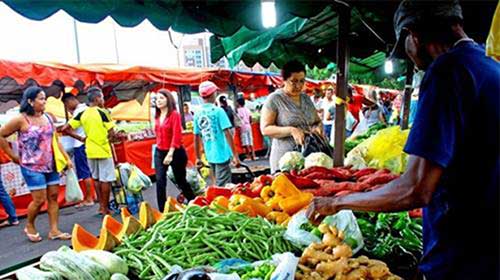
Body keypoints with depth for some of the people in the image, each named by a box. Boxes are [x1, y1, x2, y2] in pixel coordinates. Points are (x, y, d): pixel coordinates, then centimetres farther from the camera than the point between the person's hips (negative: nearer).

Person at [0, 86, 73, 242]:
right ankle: (29, 226, 22)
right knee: (40, 199, -4)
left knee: (53, 196, 5)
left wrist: (67, 158, 8)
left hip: (51, 165, 6)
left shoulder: (48, 118, 7)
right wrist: (13, 156, -4)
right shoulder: (21, 120, -10)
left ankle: (54, 230, 12)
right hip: (32, 167, -6)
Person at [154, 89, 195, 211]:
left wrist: (170, 154, -21)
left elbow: (177, 135, -17)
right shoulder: (157, 116, 6)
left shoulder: (174, 114, -11)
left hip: (175, 152, -5)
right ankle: (162, 211, 4)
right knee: (160, 181, -3)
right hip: (159, 152, 5)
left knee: (181, 181, 8)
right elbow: (158, 134, 12)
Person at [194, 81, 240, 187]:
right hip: (222, 154, -6)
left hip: (210, 156, 6)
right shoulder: (218, 111, -12)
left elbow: (196, 138, 8)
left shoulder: (198, 114, 4)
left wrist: (198, 158, 17)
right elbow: (227, 134, -16)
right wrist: (235, 155, -13)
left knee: (218, 185, 20)